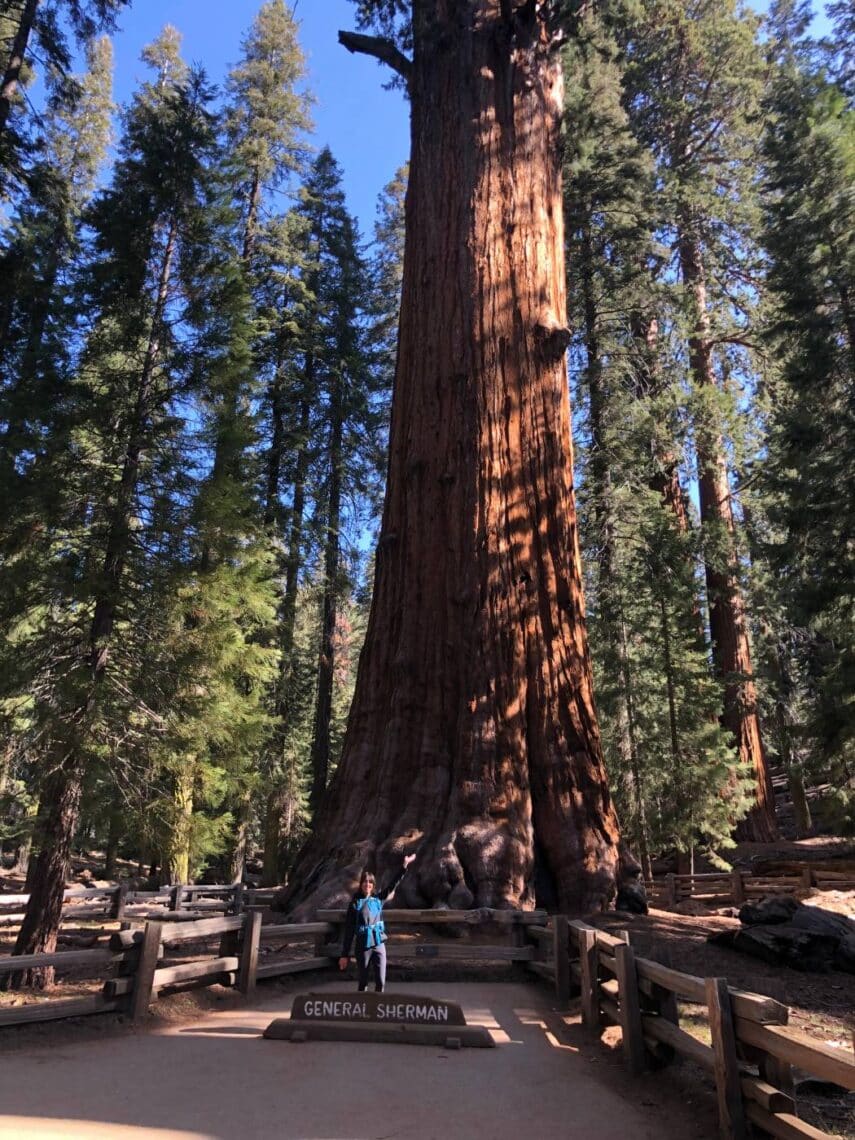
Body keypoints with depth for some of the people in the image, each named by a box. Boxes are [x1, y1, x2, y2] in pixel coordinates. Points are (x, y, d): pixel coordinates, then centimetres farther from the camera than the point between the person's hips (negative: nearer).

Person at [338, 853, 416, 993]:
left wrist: (405, 866, -3)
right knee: (363, 982, 6)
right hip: (363, 947, -3)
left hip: (379, 945, 3)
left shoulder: (378, 899, 3)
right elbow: (349, 930, -5)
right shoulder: (355, 903, -5)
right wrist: (345, 954, -6)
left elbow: (393, 885, 3)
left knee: (380, 982, -1)